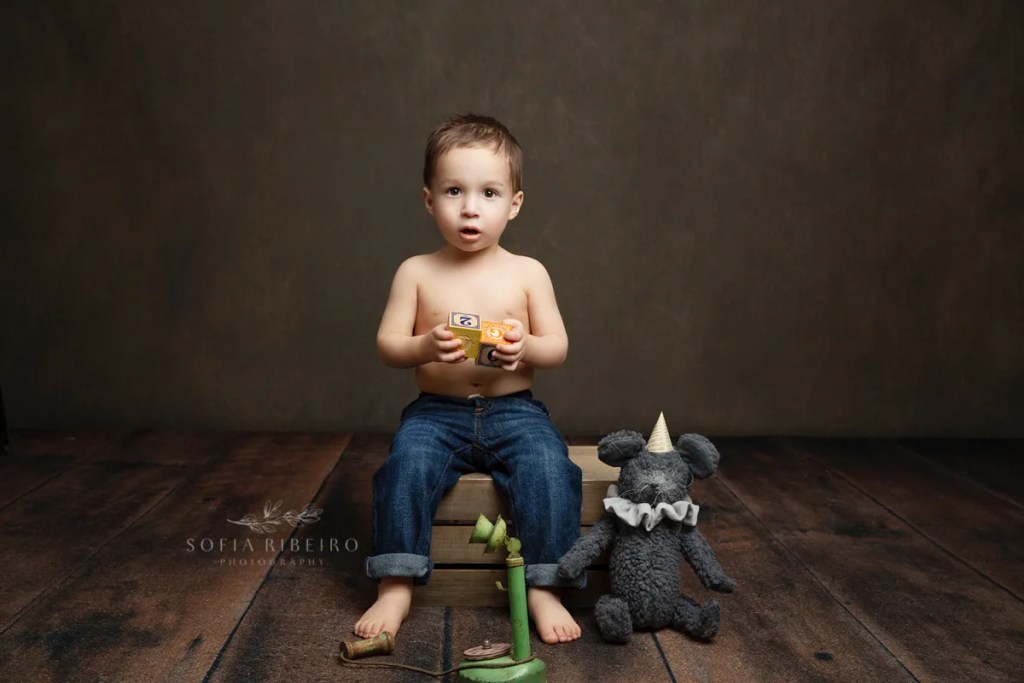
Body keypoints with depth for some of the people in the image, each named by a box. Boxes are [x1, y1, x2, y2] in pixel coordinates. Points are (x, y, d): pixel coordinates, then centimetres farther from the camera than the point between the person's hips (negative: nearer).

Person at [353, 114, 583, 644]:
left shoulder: (527, 272, 4)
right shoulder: (416, 272, 3)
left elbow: (558, 347, 3)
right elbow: (387, 345, 1)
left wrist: (525, 347, -20)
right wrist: (426, 346, -21)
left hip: (514, 410, 0)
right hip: (436, 411, 0)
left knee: (548, 466, -26)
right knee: (406, 463, -27)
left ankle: (543, 588, -14)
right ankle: (396, 587, -14)